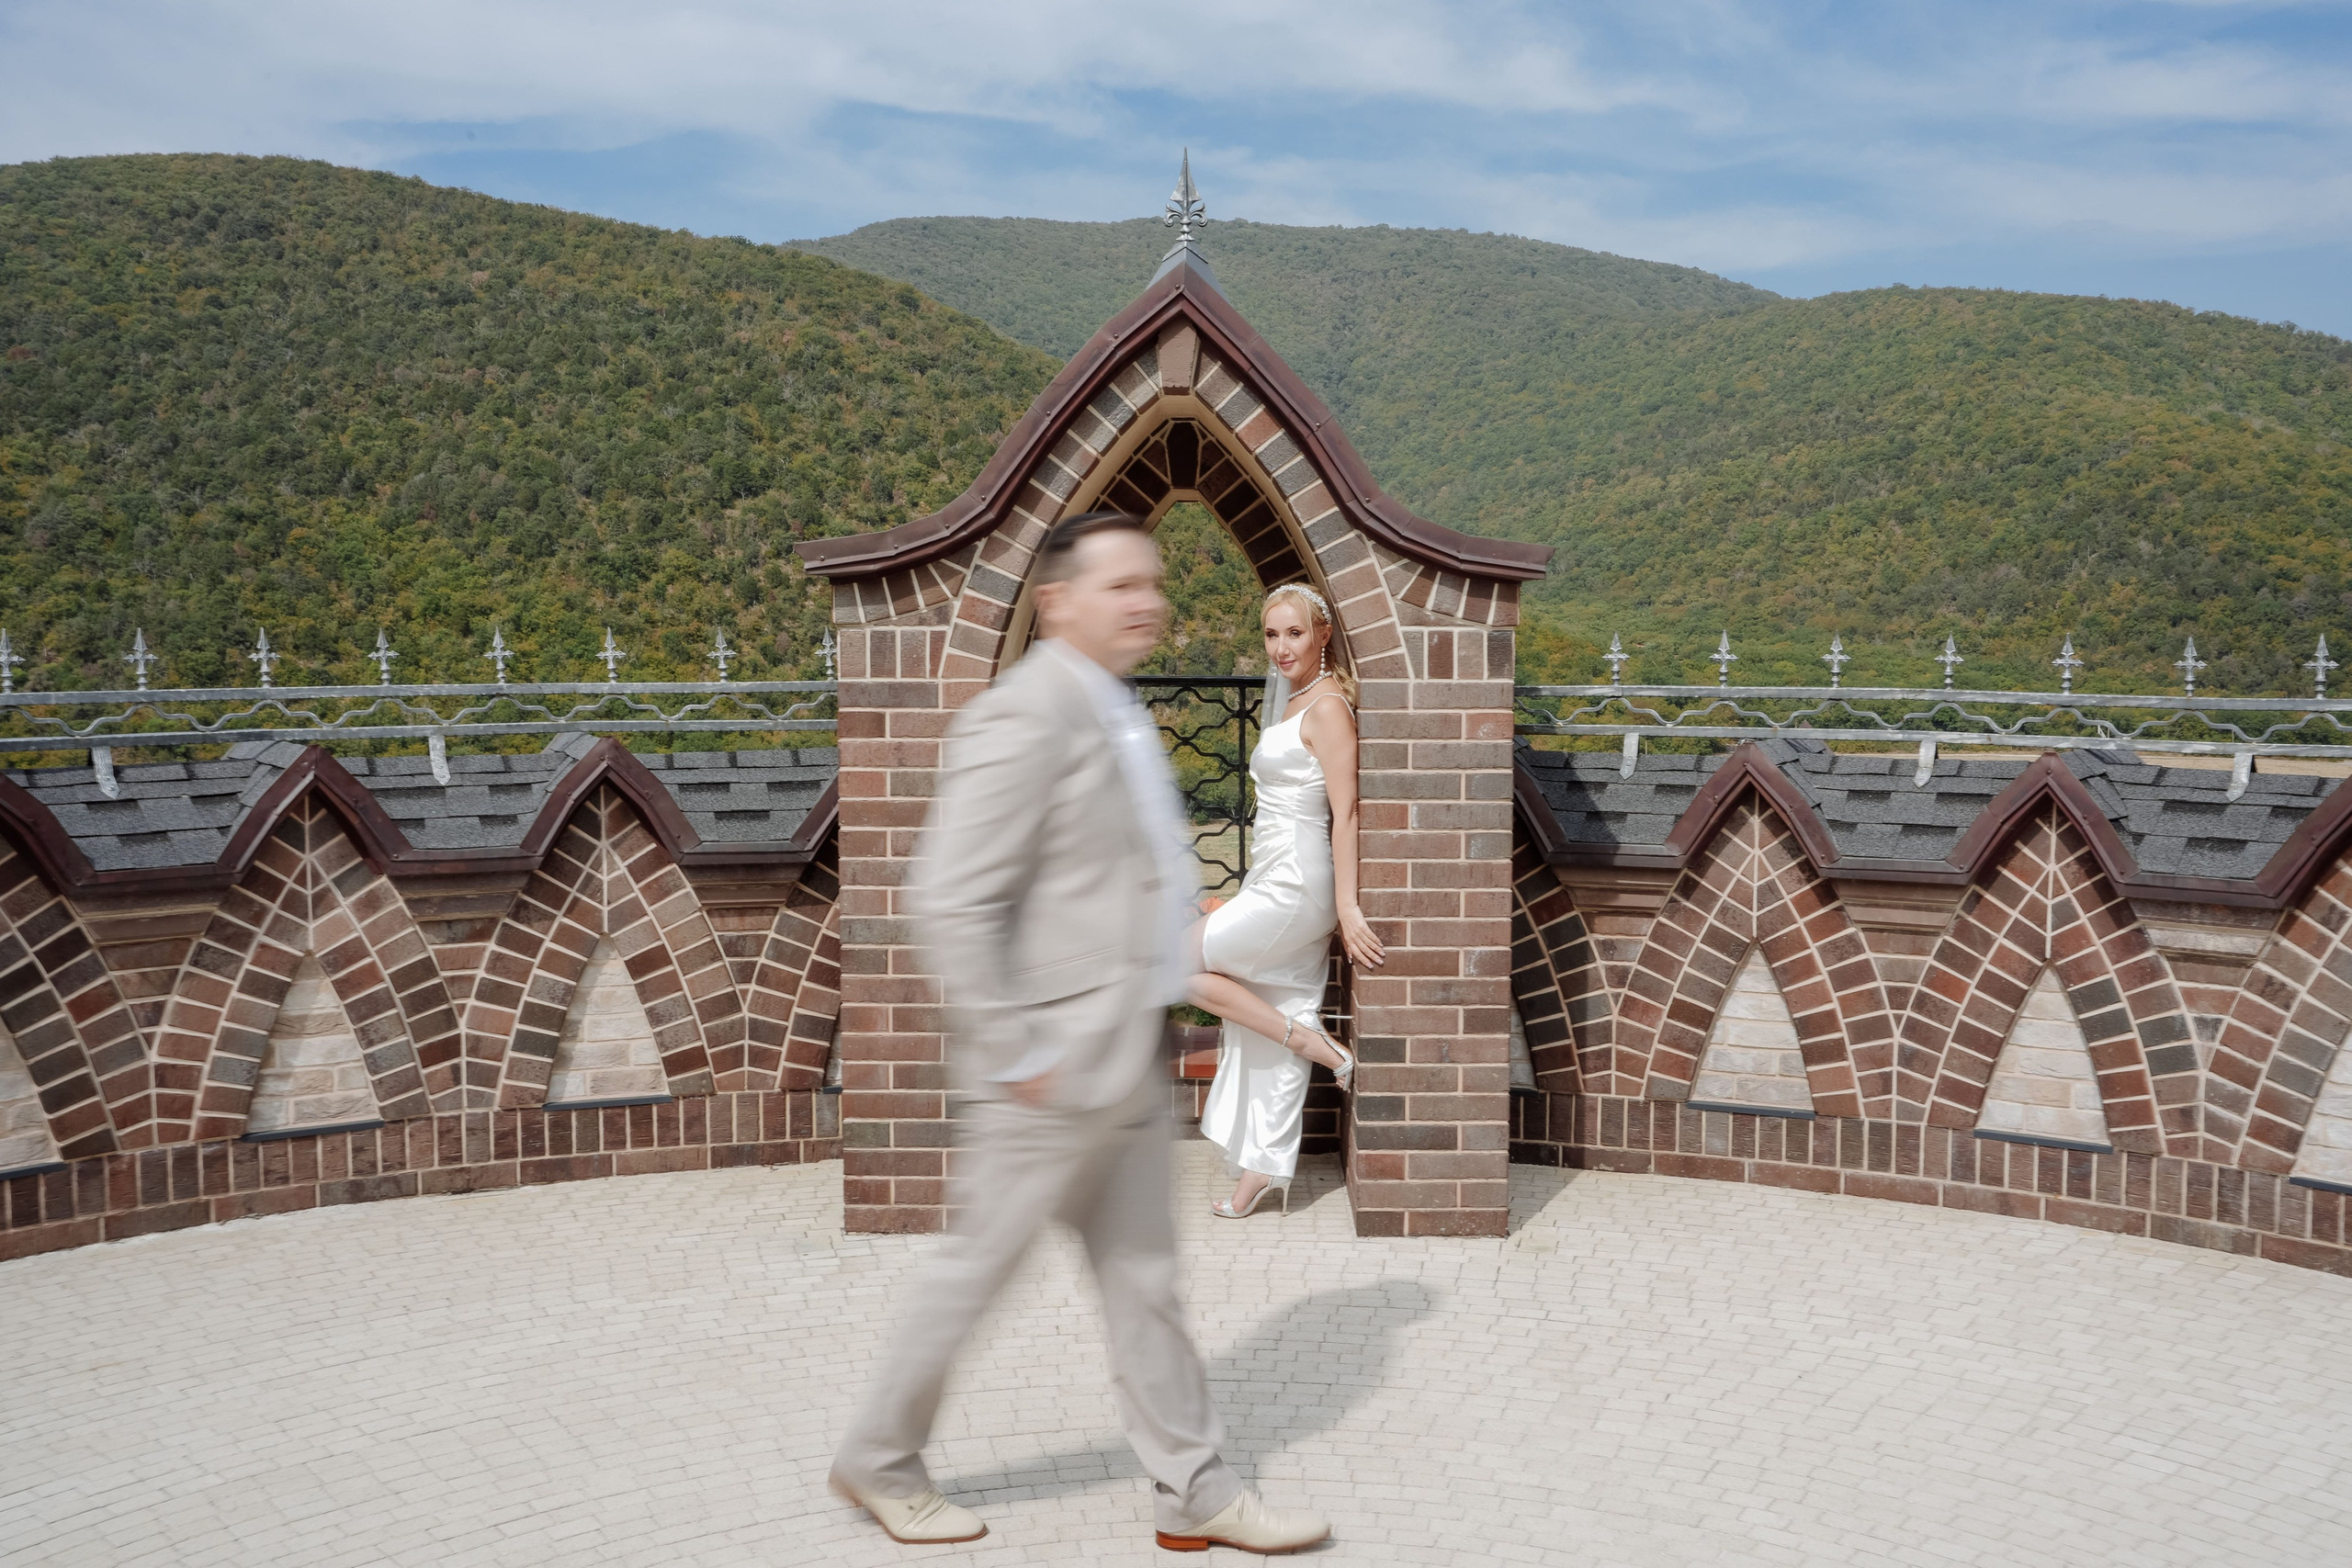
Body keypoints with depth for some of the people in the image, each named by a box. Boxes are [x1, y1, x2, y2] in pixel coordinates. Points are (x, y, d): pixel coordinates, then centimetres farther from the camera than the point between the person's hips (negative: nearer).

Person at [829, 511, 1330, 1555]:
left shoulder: (1116, 715, 11)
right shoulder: (1025, 717, -19)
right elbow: (950, 900, -24)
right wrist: (1015, 1054, -21)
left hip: (1132, 1059, 9)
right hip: (1062, 1063, -9)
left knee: (1143, 1277, 15)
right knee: (976, 1270, 8)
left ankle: (1192, 1494, 27)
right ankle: (879, 1461, 29)